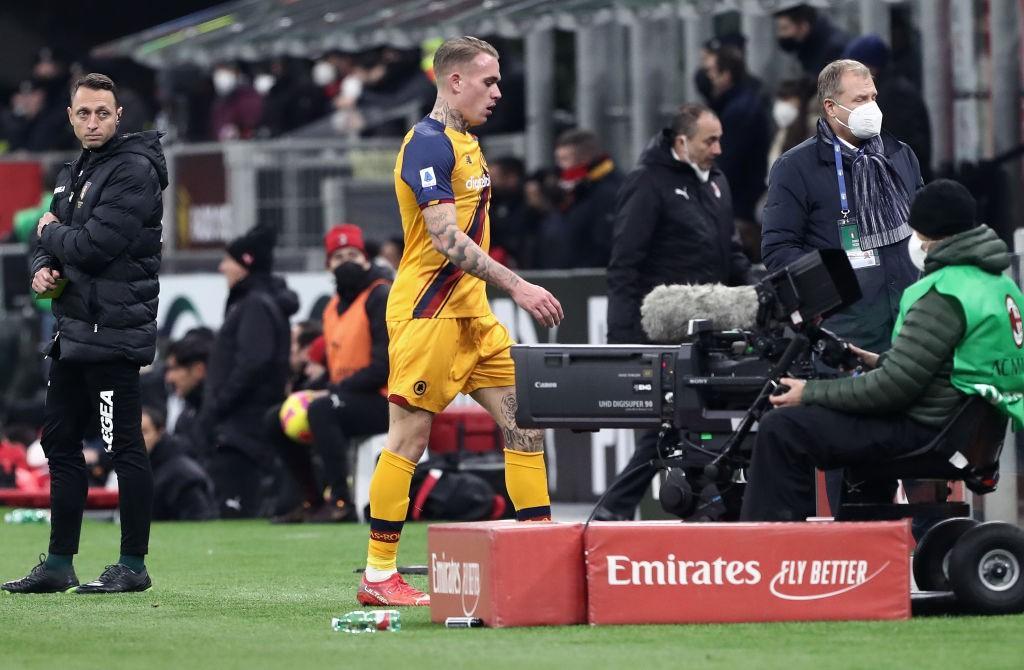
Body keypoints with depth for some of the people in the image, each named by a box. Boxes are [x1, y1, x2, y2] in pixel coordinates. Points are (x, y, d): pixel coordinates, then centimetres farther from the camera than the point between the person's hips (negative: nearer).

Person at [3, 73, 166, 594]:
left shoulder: (134, 170, -11)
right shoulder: (73, 174, 18)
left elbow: (96, 246, -20)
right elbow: (49, 242, 23)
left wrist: (53, 234, -1)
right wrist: (42, 268, -1)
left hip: (113, 332, -10)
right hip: (74, 331, 10)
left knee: (124, 445, -5)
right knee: (60, 441, 12)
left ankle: (133, 565, 0)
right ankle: (59, 565, 19)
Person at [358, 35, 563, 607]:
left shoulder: (467, 142, 16)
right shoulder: (429, 143, -14)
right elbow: (446, 239, -23)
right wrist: (517, 286, -25)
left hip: (471, 312, 9)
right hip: (426, 312, -9)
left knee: (524, 422, 3)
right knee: (410, 439, -6)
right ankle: (378, 576, -1)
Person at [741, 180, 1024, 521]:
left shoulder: (943, 296, -19)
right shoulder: (996, 282, 11)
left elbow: (894, 386, -21)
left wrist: (810, 393, -12)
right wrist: (881, 362, 23)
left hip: (927, 429, -11)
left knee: (781, 429, -15)